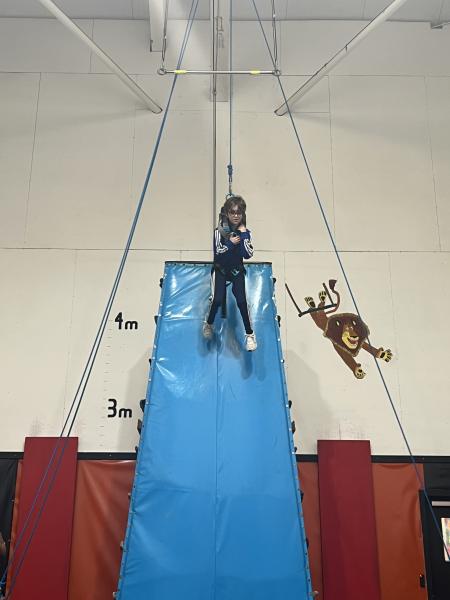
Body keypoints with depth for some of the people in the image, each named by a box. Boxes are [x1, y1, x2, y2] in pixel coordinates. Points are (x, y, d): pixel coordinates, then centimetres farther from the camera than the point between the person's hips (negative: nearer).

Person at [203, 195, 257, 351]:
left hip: (237, 271, 1)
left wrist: (244, 236, -22)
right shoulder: (220, 231, -13)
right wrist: (230, 243, -25)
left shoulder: (245, 232, -7)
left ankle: (250, 333, 2)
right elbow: (217, 253, -19)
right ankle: (209, 324, 16)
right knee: (218, 299, -15)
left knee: (241, 300, -12)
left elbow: (248, 254, -19)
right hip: (220, 270, -1)